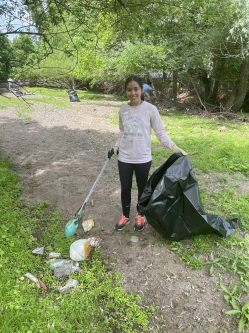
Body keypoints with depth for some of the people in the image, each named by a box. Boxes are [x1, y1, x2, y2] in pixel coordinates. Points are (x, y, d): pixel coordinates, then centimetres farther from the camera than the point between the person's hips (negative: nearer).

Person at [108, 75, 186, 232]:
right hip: (124, 158, 3)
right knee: (125, 188, 14)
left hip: (143, 158, -3)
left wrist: (175, 148, -17)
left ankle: (140, 216, 37)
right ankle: (125, 216, 36)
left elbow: (161, 132, -8)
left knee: (142, 187, 15)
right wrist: (115, 147, 5)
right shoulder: (123, 110, 1)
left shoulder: (150, 109, -10)